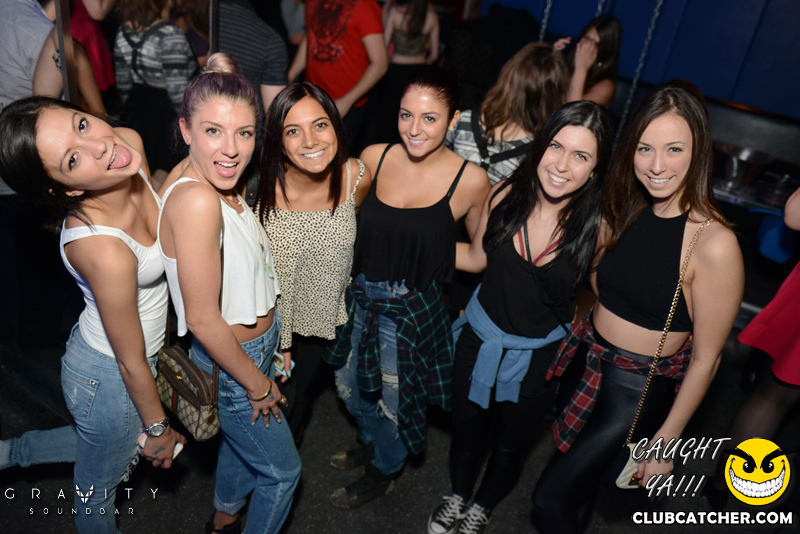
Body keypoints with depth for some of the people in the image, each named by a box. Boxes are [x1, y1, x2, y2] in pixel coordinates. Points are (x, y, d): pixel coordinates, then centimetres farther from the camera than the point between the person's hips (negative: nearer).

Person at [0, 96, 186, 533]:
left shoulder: (129, 142, -20)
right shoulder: (104, 251, -39)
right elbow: (131, 364, -23)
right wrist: (158, 428, -6)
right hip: (109, 380, -7)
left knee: (122, 448, 36)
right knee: (99, 490, 27)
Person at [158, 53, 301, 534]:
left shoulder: (226, 189, -5)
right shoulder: (195, 200, -32)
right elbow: (203, 320, -29)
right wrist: (258, 383, -16)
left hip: (257, 345, 9)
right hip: (230, 365, -8)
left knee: (240, 441, 32)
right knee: (282, 470, 15)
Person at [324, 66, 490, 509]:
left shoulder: (470, 180, -17)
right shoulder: (374, 158, -8)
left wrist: (430, 254, -9)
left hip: (413, 310, -4)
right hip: (361, 298, 4)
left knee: (392, 403, 18)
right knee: (350, 387, 25)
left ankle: (385, 471, 50)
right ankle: (372, 443, 58)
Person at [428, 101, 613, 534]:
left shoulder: (596, 226, -24)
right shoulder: (507, 195, -18)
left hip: (540, 357, -1)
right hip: (480, 338, 2)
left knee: (511, 442, 24)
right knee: (466, 428, 24)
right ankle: (457, 496, 57)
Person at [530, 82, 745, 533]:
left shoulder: (714, 243, -24)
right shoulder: (628, 209, -4)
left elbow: (705, 357, -16)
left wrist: (666, 440, -10)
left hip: (638, 389, -5)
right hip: (586, 358, 6)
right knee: (579, 481, 25)